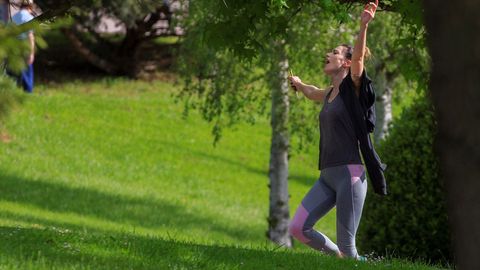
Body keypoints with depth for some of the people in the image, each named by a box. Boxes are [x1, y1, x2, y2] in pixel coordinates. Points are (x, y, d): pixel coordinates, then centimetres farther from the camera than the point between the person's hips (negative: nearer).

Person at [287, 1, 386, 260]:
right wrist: (297, 83, 65)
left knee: (346, 245, -10)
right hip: (327, 176, 8)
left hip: (349, 173, -8)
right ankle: (341, 259, 16)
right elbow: (311, 92, 44)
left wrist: (363, 26, -37)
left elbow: (358, 56, -20)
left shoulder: (353, 88, -1)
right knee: (298, 228, 1)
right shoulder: (329, 95, 20)